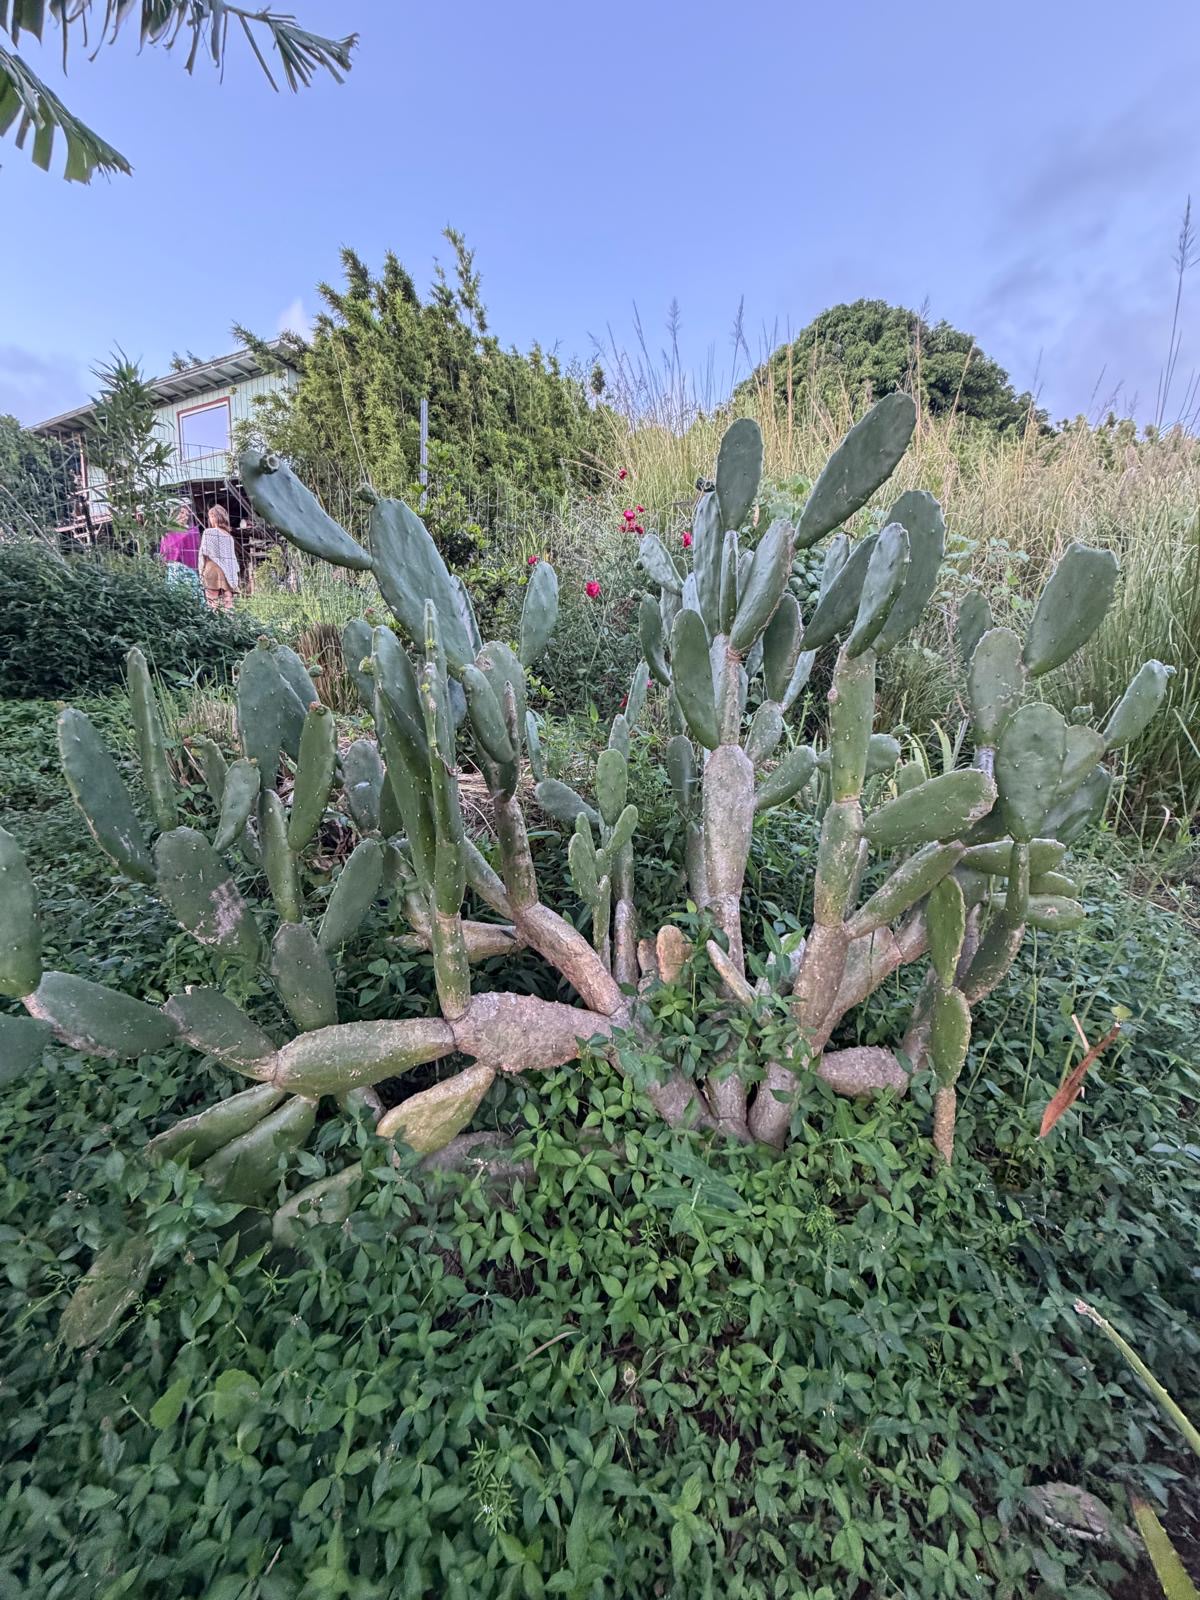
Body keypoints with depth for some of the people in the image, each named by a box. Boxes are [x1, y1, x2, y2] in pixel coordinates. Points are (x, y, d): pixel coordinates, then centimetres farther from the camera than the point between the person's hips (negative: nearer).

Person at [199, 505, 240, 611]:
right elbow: (232, 556, 9)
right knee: (228, 599, 1)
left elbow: (204, 553, -4)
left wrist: (202, 570, 4)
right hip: (228, 572, 4)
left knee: (212, 599, -4)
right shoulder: (229, 536, 10)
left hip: (213, 570, -4)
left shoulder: (208, 532, -1)